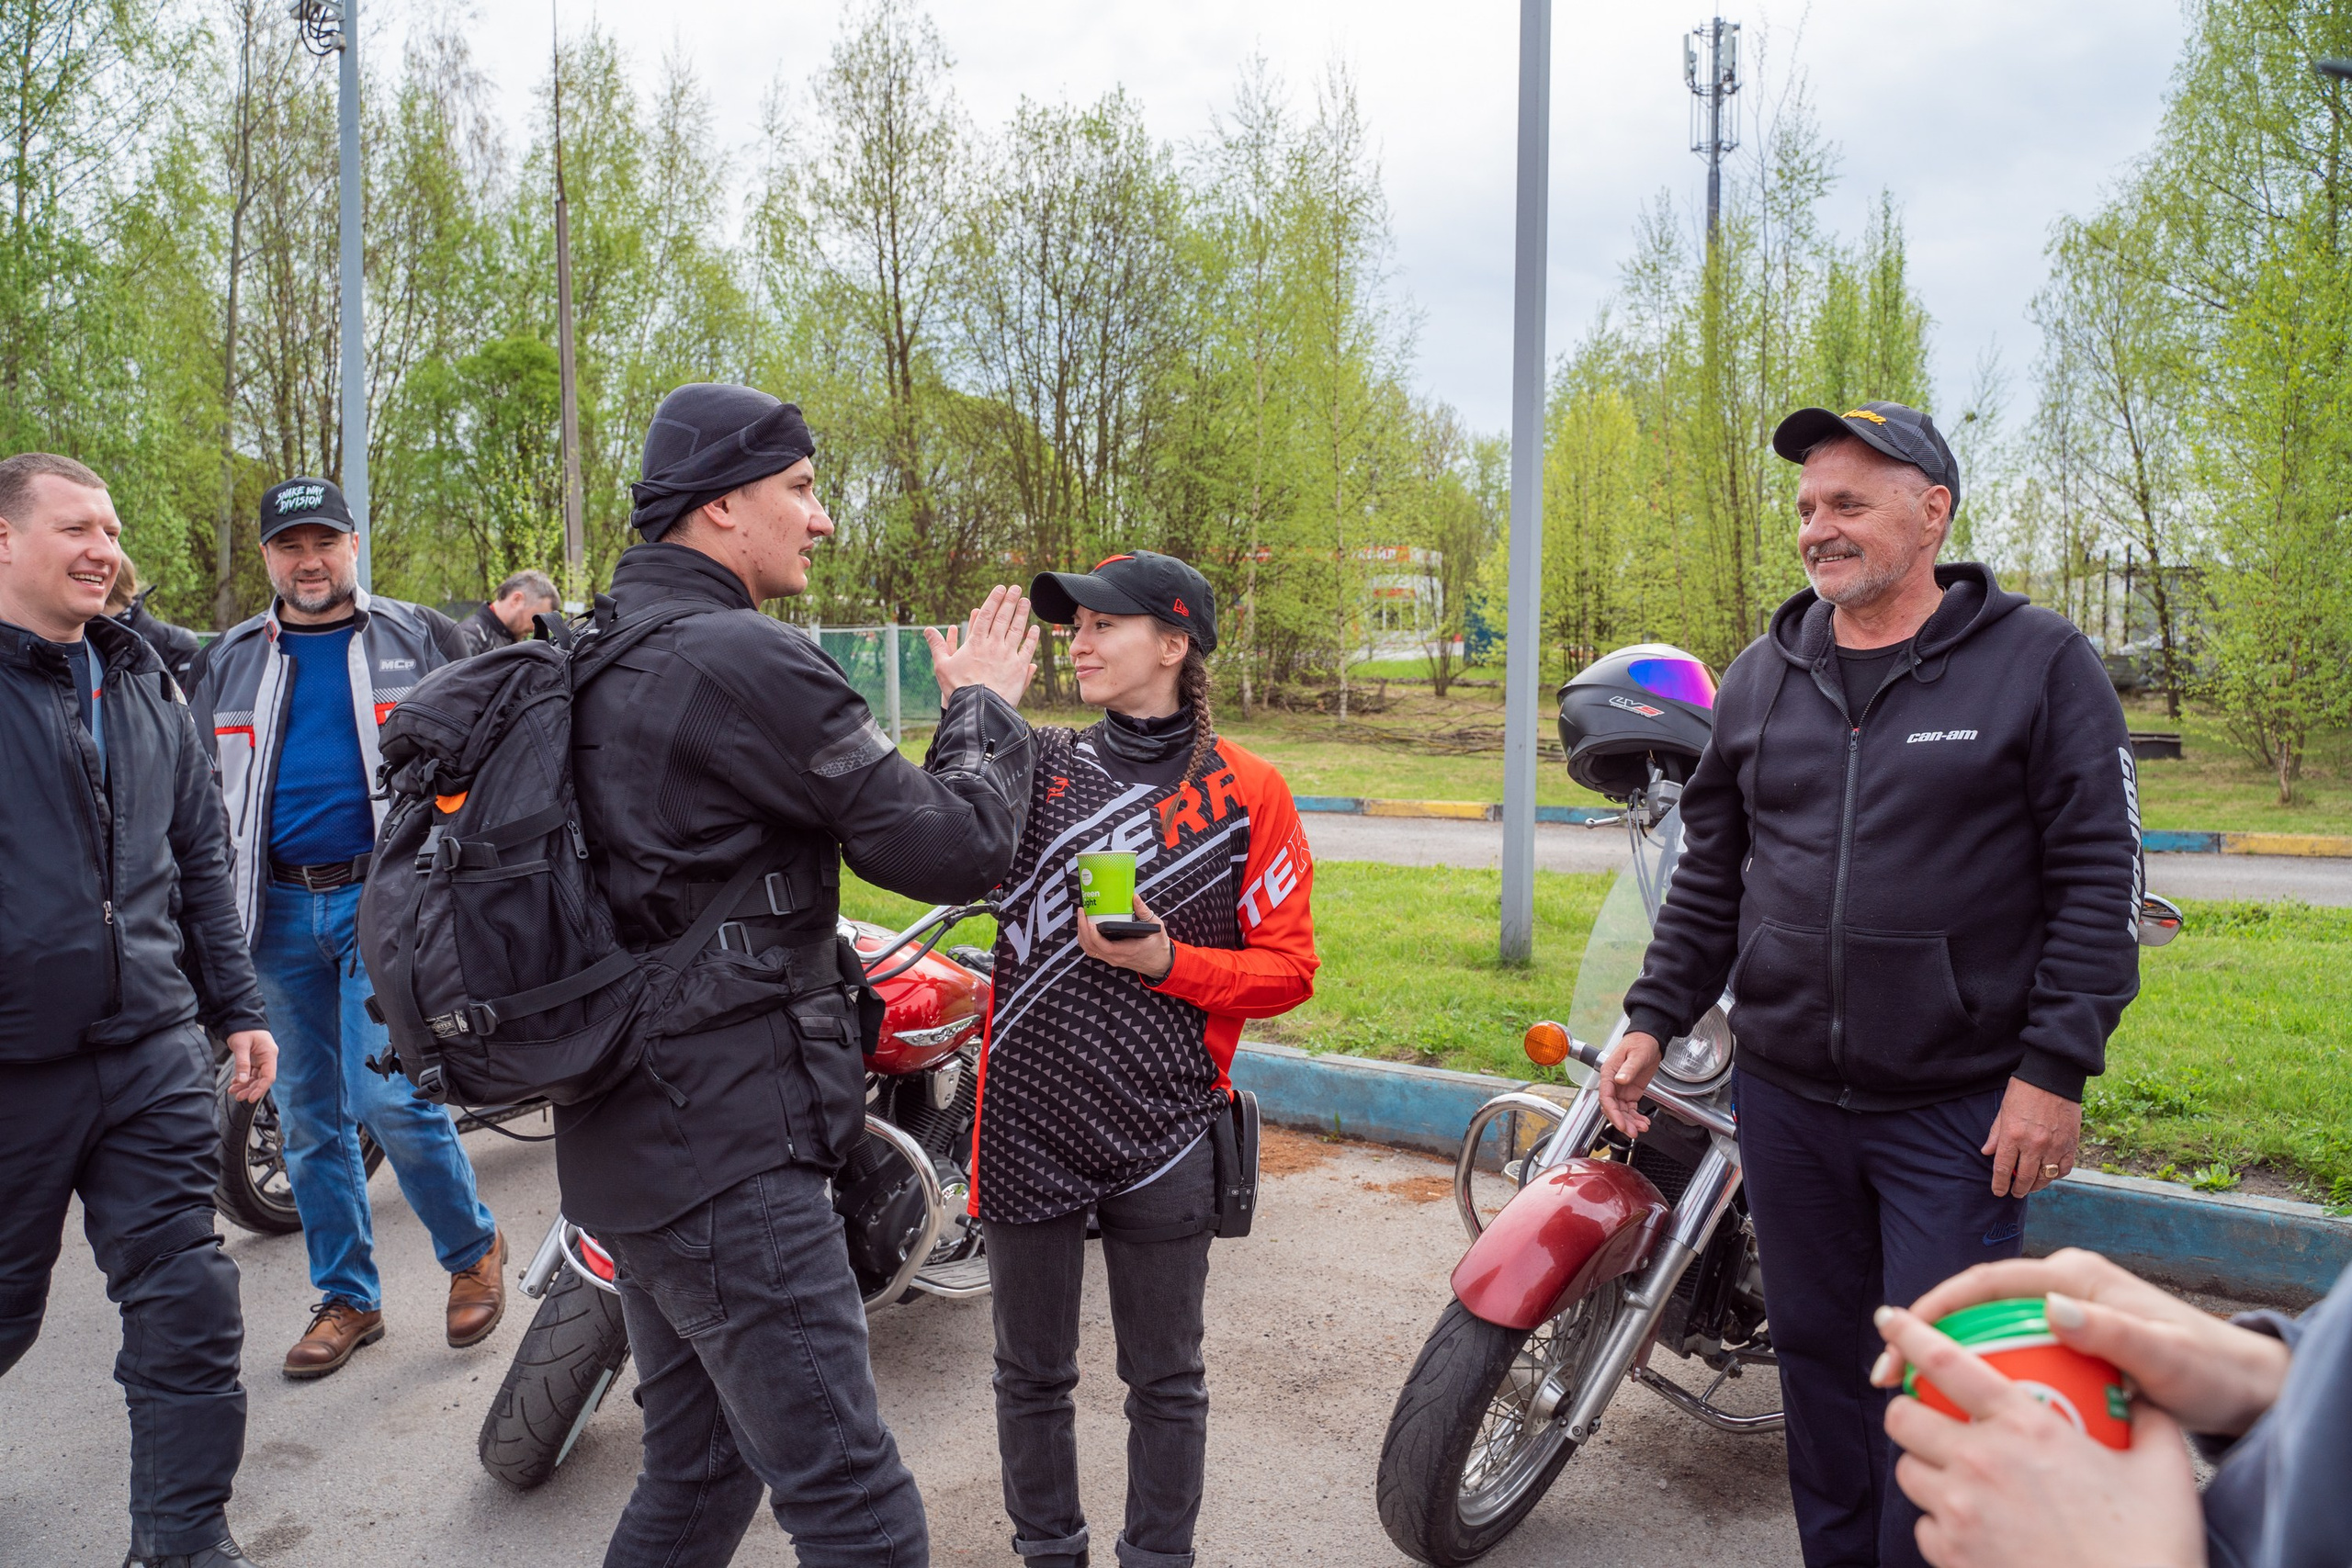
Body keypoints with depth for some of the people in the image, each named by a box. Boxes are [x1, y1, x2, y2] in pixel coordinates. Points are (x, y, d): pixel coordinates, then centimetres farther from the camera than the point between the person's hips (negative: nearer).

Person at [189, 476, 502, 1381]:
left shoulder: (417, 638, 4)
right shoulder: (230, 662, 14)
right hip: (277, 908, 5)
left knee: (388, 1094, -14)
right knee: (308, 1116, 9)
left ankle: (473, 1249, 10)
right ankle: (347, 1298, 23)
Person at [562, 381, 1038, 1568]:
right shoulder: (749, 662, -17)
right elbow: (956, 849, -16)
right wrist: (985, 707, 0)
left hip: (623, 1143, 10)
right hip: (729, 1157, -10)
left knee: (697, 1473, 22)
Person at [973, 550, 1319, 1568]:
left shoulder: (1247, 792, -2)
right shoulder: (1036, 767, 5)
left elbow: (1288, 967, -3)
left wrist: (1165, 960, -18)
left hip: (1163, 1133, -2)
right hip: (1028, 1118, 2)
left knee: (1164, 1379, 14)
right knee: (1032, 1371, 16)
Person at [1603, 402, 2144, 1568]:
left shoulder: (2039, 661, -4)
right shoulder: (1762, 676, 9)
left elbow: (2098, 879, -7)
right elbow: (1710, 872, 14)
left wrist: (2055, 1071, -12)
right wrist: (1653, 1020, 8)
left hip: (1962, 1109, -4)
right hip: (1785, 1095, 4)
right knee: (1814, 1350, 15)